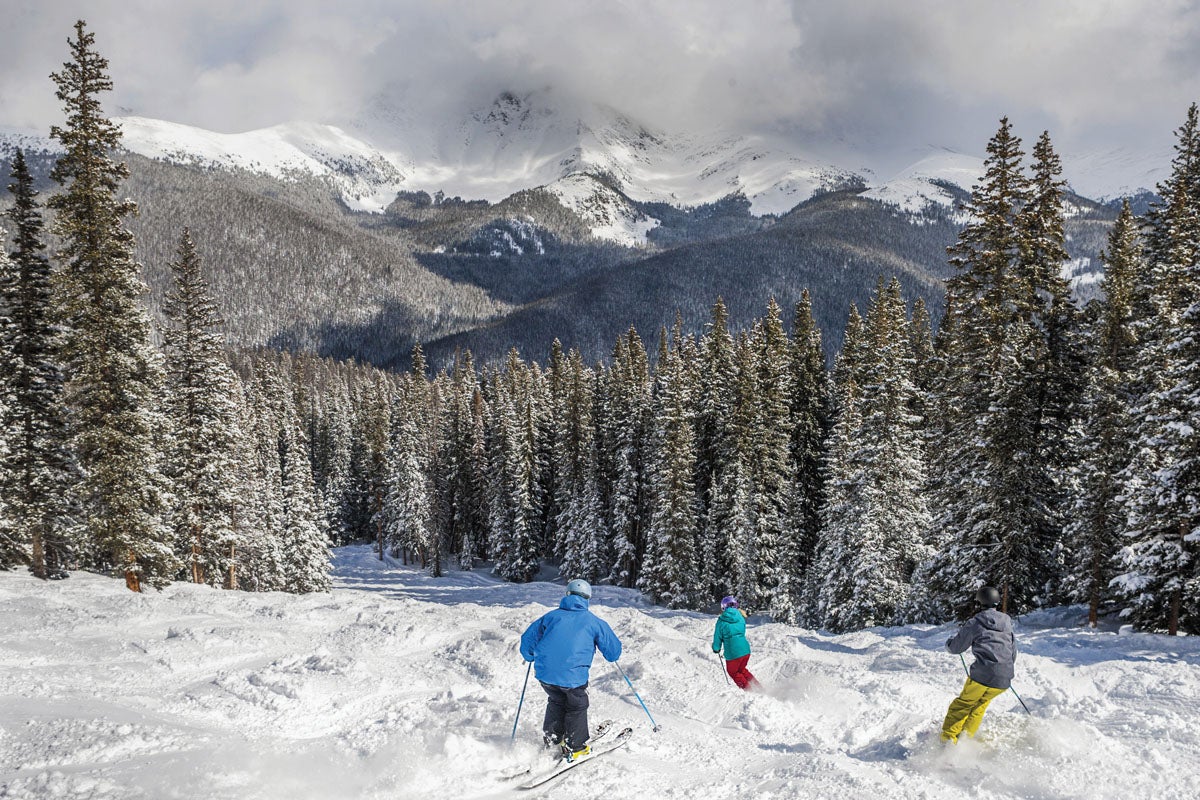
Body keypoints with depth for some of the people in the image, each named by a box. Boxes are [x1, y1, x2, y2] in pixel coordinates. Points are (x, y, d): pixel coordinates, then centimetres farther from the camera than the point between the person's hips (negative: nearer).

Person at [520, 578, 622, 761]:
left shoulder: (551, 616, 13)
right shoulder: (594, 622, 7)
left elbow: (527, 639, 17)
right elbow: (614, 652, 10)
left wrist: (530, 657, 37)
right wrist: (611, 653, 35)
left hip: (544, 672, 3)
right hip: (573, 675, -3)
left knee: (556, 702, 30)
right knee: (577, 707, 20)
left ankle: (552, 738, 37)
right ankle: (574, 748, 25)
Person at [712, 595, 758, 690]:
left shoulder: (721, 621, -8)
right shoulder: (741, 617, 5)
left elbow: (718, 637, -1)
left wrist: (716, 648, 18)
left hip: (733, 653, -5)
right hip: (745, 649, 5)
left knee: (733, 672, 19)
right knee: (742, 669, 28)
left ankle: (748, 689, 10)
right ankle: (757, 686, 23)